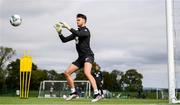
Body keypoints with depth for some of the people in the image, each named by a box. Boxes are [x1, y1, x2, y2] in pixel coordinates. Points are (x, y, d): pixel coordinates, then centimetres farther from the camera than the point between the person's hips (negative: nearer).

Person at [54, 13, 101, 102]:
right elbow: (64, 40, 18)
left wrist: (68, 27, -23)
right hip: (81, 57, 9)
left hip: (88, 56, -9)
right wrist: (59, 32, 1)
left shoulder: (86, 30, -5)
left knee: (87, 73, -33)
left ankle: (96, 94, -38)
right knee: (67, 73, 5)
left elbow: (79, 34, -29)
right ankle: (73, 92, 15)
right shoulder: (76, 32, 19)